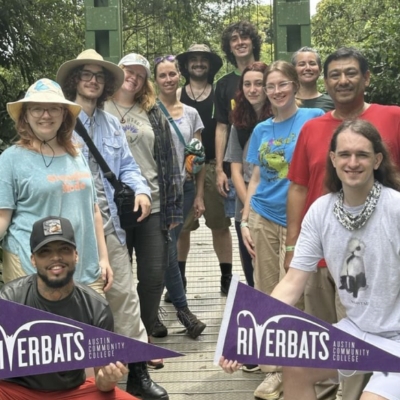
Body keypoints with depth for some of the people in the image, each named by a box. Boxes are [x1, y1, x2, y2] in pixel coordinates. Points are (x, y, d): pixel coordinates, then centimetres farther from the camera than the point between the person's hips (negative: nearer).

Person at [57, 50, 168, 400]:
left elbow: (126, 166, 14)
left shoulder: (111, 123, 17)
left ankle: (138, 371, 15)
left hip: (109, 222, 5)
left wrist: (141, 190, -6)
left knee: (124, 294, 6)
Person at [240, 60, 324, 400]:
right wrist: (245, 221, 5)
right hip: (262, 218, 4)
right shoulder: (262, 129, 8)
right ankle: (273, 369, 24)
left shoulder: (314, 118, -4)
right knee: (265, 294, 8)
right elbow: (255, 178, 11)